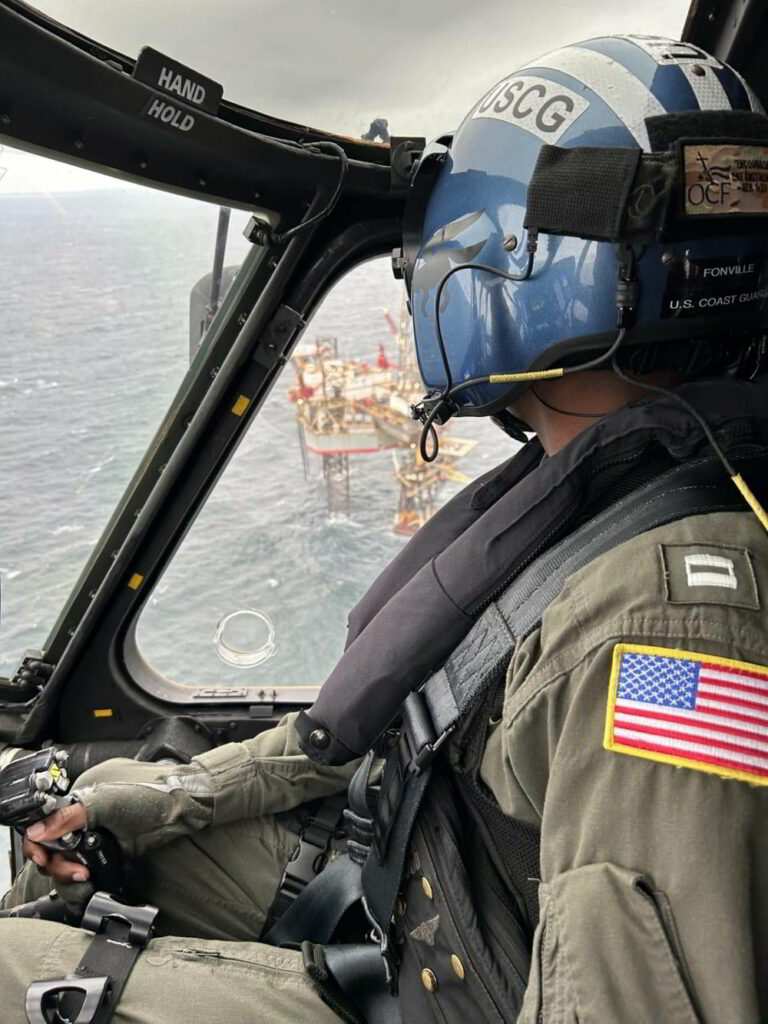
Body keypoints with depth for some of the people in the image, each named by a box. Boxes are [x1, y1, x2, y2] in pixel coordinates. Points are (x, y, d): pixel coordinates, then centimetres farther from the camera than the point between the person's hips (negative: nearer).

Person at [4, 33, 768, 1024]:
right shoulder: (580, 492, -3)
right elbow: (384, 717, 5)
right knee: (108, 799, 17)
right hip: (408, 895, 8)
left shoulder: (662, 613, -35)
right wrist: (166, 795, 6)